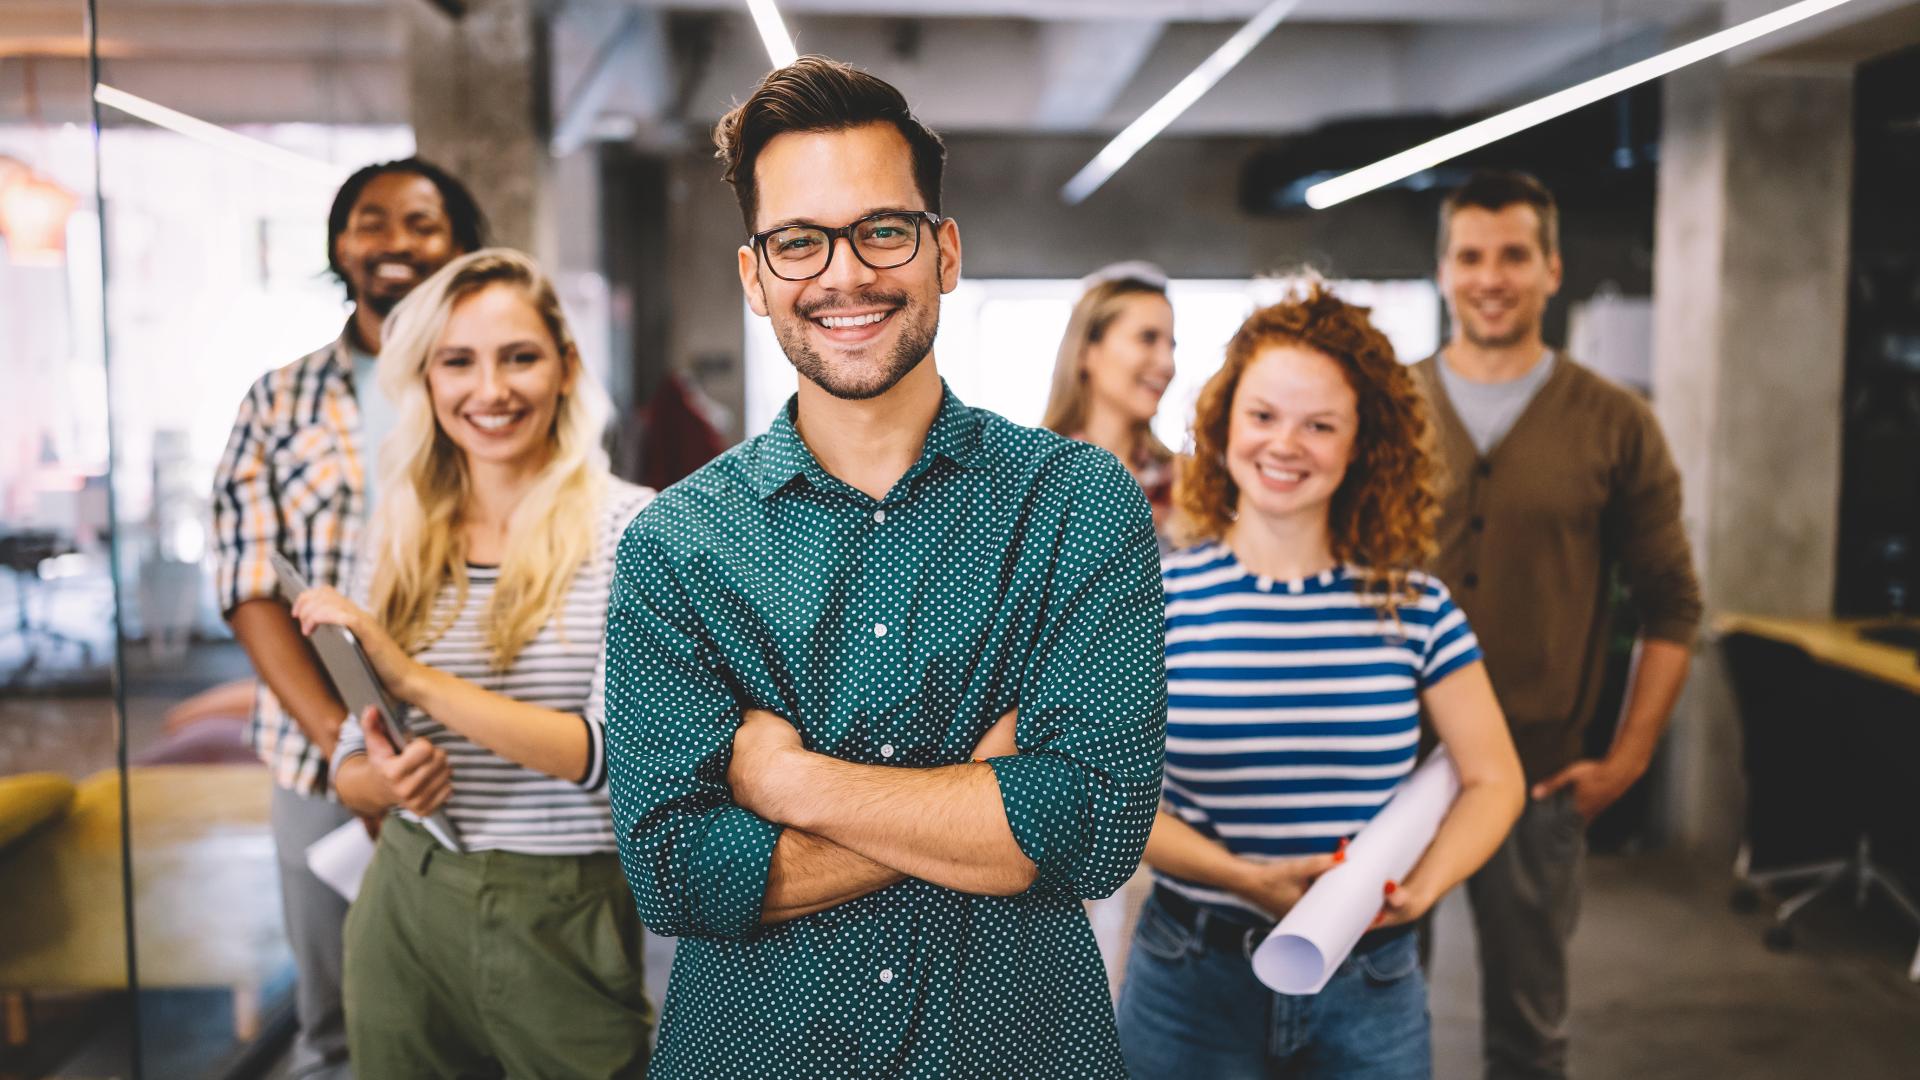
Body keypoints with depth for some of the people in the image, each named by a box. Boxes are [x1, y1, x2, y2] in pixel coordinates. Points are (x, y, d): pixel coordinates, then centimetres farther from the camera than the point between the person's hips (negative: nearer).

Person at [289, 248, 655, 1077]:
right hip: (407, 913, 4)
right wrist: (385, 781, -11)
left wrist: (415, 678, -21)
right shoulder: (404, 543, 5)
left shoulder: (629, 528, -10)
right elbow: (351, 768, 12)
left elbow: (617, 752, -18)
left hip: (563, 924, -4)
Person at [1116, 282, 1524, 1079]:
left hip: (1369, 989, 2)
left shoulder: (1414, 606, -3)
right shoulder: (1160, 597, -8)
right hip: (1194, 981, -2)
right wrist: (1249, 880, -20)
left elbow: (1492, 779, 3)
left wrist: (1418, 890, -13)